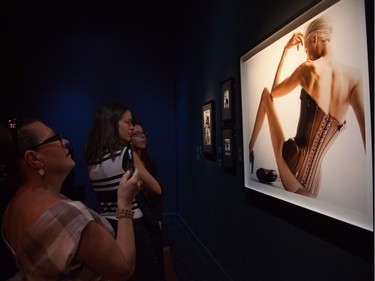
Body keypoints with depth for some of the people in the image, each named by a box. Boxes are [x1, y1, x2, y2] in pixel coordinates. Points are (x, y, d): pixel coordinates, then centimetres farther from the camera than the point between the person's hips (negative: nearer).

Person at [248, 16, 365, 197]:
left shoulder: (308, 69, -9)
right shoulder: (355, 76, -4)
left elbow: (274, 93, 10)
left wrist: (285, 50, 12)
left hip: (290, 161, -2)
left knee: (265, 93, 16)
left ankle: (249, 151, 21)